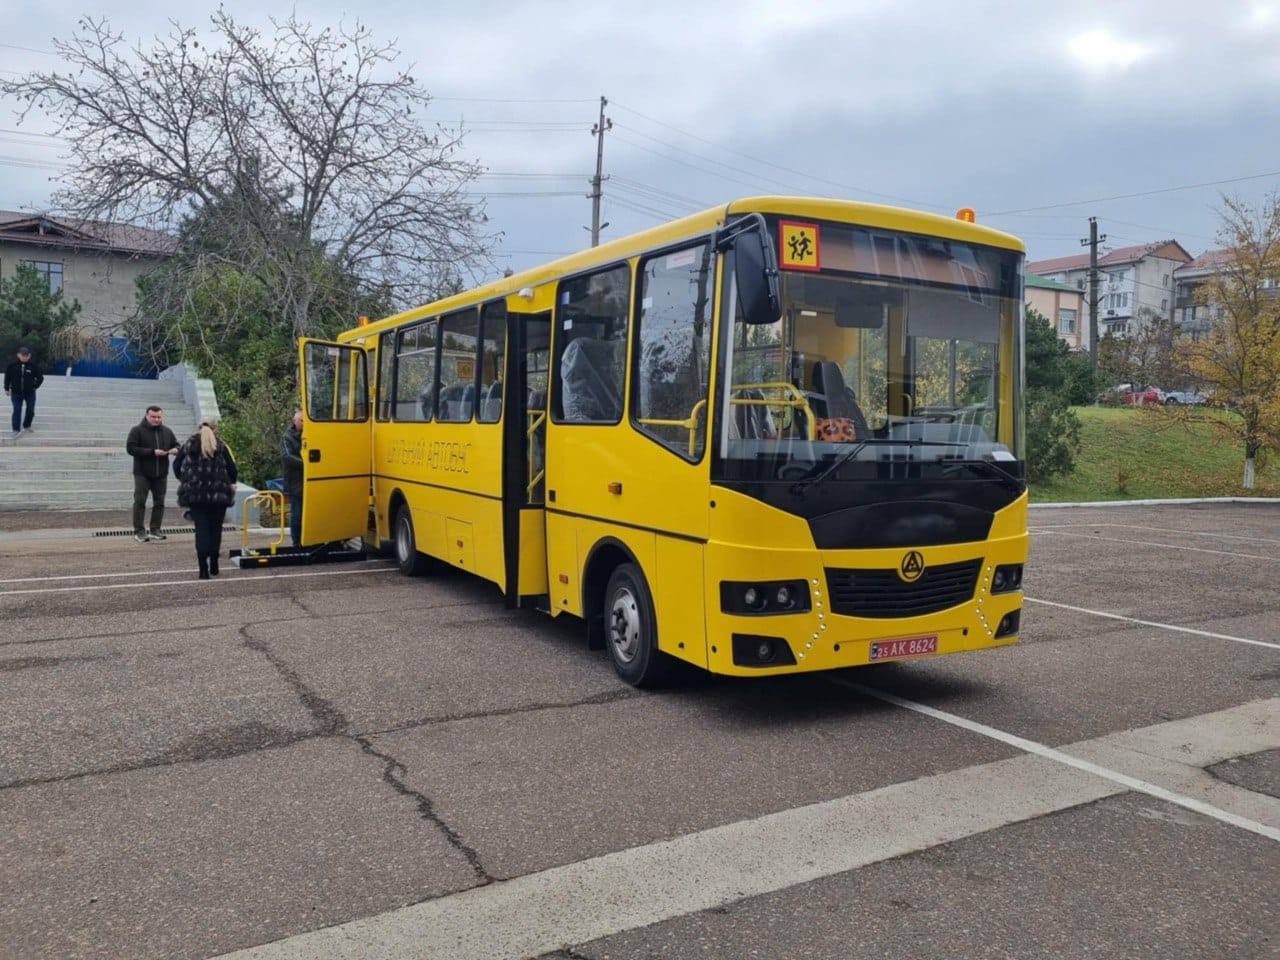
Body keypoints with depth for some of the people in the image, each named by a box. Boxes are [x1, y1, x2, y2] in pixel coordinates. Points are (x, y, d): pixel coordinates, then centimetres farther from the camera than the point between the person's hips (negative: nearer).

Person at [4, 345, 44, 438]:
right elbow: (7, 377, 7)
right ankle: (16, 430, -11)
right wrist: (7, 389, 8)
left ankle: (27, 426, 30)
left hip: (30, 393, 1)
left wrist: (35, 387, 1)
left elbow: (40, 377, 6)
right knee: (17, 411, -8)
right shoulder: (12, 366, -6)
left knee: (30, 411, 8)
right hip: (16, 393, -1)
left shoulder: (33, 367, -7)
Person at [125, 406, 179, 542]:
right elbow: (130, 448, -12)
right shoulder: (137, 431, -4)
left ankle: (155, 530, 14)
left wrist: (175, 450, -8)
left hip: (161, 474, 4)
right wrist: (152, 452, -21)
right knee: (140, 501, -4)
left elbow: (176, 445, 19)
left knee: (159, 502, 6)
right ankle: (139, 531, 2)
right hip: (142, 474, -4)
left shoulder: (167, 432, 11)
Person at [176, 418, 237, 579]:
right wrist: (231, 482, 15)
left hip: (195, 493, 1)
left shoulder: (189, 444, 5)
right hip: (218, 493, -1)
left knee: (201, 529, 1)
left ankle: (203, 568, -8)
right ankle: (214, 565, 16)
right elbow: (231, 466, -3)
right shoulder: (220, 445, 1)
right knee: (215, 528, 11)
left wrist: (182, 480, 25)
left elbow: (177, 463, 8)